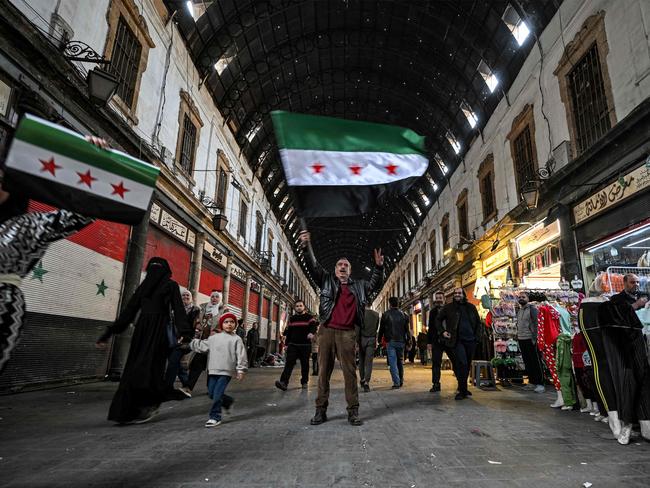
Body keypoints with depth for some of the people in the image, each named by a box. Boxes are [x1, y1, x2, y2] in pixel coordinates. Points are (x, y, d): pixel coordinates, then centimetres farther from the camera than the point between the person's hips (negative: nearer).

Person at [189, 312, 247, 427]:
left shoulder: (236, 339, -2)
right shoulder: (214, 337, 10)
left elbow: (241, 356, -5)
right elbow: (201, 346, 14)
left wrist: (241, 370, -9)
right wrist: (189, 342, 11)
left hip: (226, 371, -5)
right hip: (213, 370, 5)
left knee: (217, 394, -9)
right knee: (211, 393, 10)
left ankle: (215, 417, 6)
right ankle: (228, 401, 35)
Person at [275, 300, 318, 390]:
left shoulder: (309, 317, 3)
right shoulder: (292, 318, 15)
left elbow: (314, 326, -15)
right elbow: (288, 332, 19)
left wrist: (311, 333, -37)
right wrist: (287, 344, 15)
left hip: (305, 345, -2)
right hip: (293, 345, 2)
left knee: (305, 364, 5)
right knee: (289, 363, -10)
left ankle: (304, 382, 21)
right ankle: (283, 382, -20)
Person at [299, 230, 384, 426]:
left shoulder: (358, 286, 15)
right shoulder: (327, 280, 10)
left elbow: (375, 284, 11)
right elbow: (314, 267, -1)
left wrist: (379, 267, -7)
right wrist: (307, 247, -17)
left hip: (347, 333, 0)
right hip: (327, 331, 0)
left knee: (350, 371, 0)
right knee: (324, 371, 5)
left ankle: (353, 411, 8)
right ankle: (321, 410, 13)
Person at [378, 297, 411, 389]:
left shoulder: (386, 314, -4)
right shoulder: (403, 315, 4)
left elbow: (381, 329, 0)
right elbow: (407, 330, 5)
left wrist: (379, 340, 8)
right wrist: (408, 341, 10)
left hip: (391, 341, -4)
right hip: (401, 341, 4)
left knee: (393, 362, -3)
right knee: (399, 361, 17)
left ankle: (396, 383, -9)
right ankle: (401, 381, 23)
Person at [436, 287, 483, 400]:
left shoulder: (471, 307, 10)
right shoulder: (448, 307, 3)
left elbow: (478, 322, 15)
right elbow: (438, 320, 11)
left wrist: (477, 336, 4)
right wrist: (442, 331, -1)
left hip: (470, 340, 3)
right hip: (457, 341, -3)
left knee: (467, 365, 10)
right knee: (462, 363, -15)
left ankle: (462, 388, 26)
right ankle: (462, 391, -6)